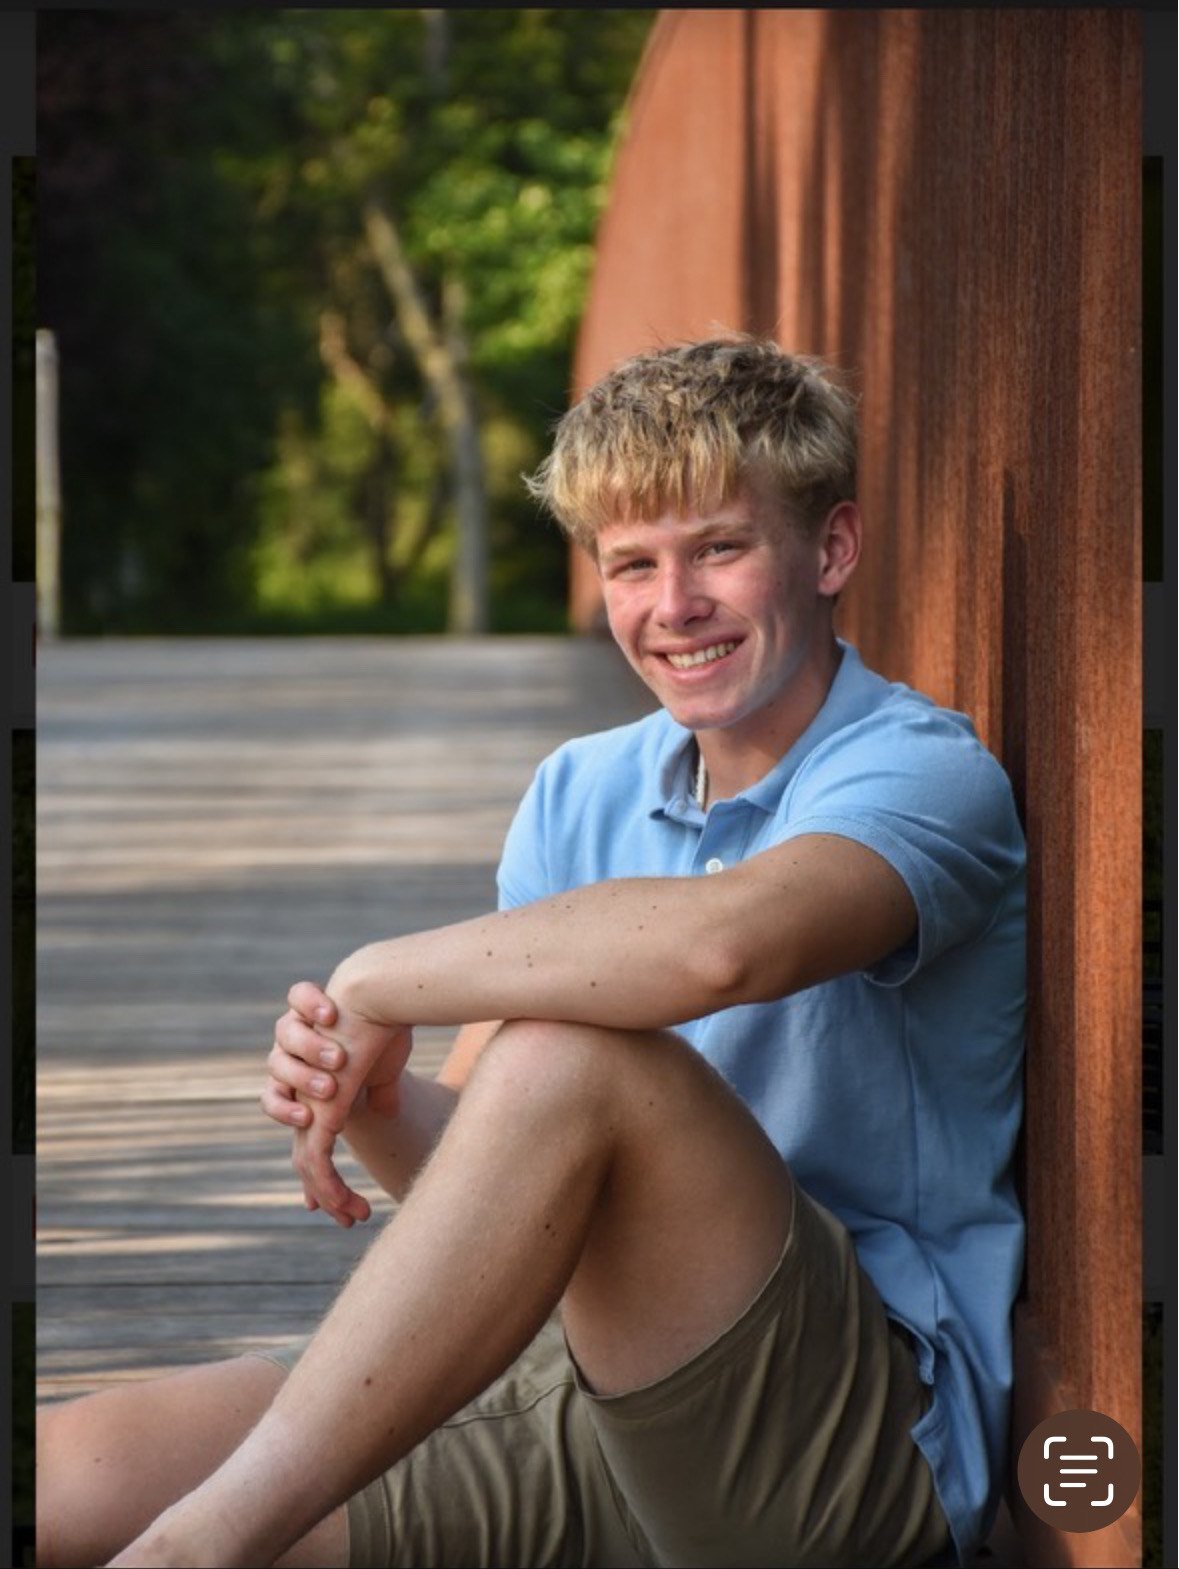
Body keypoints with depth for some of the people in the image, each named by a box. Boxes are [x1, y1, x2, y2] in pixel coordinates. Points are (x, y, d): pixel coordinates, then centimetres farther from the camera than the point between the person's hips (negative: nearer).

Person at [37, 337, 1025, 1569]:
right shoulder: (582, 796, 15)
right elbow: (478, 1173, 13)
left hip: (874, 1437, -5)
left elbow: (719, 942, -32)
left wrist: (379, 984, -19)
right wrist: (373, 1099, -11)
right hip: (582, 1386, 5)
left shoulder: (923, 773, -8)